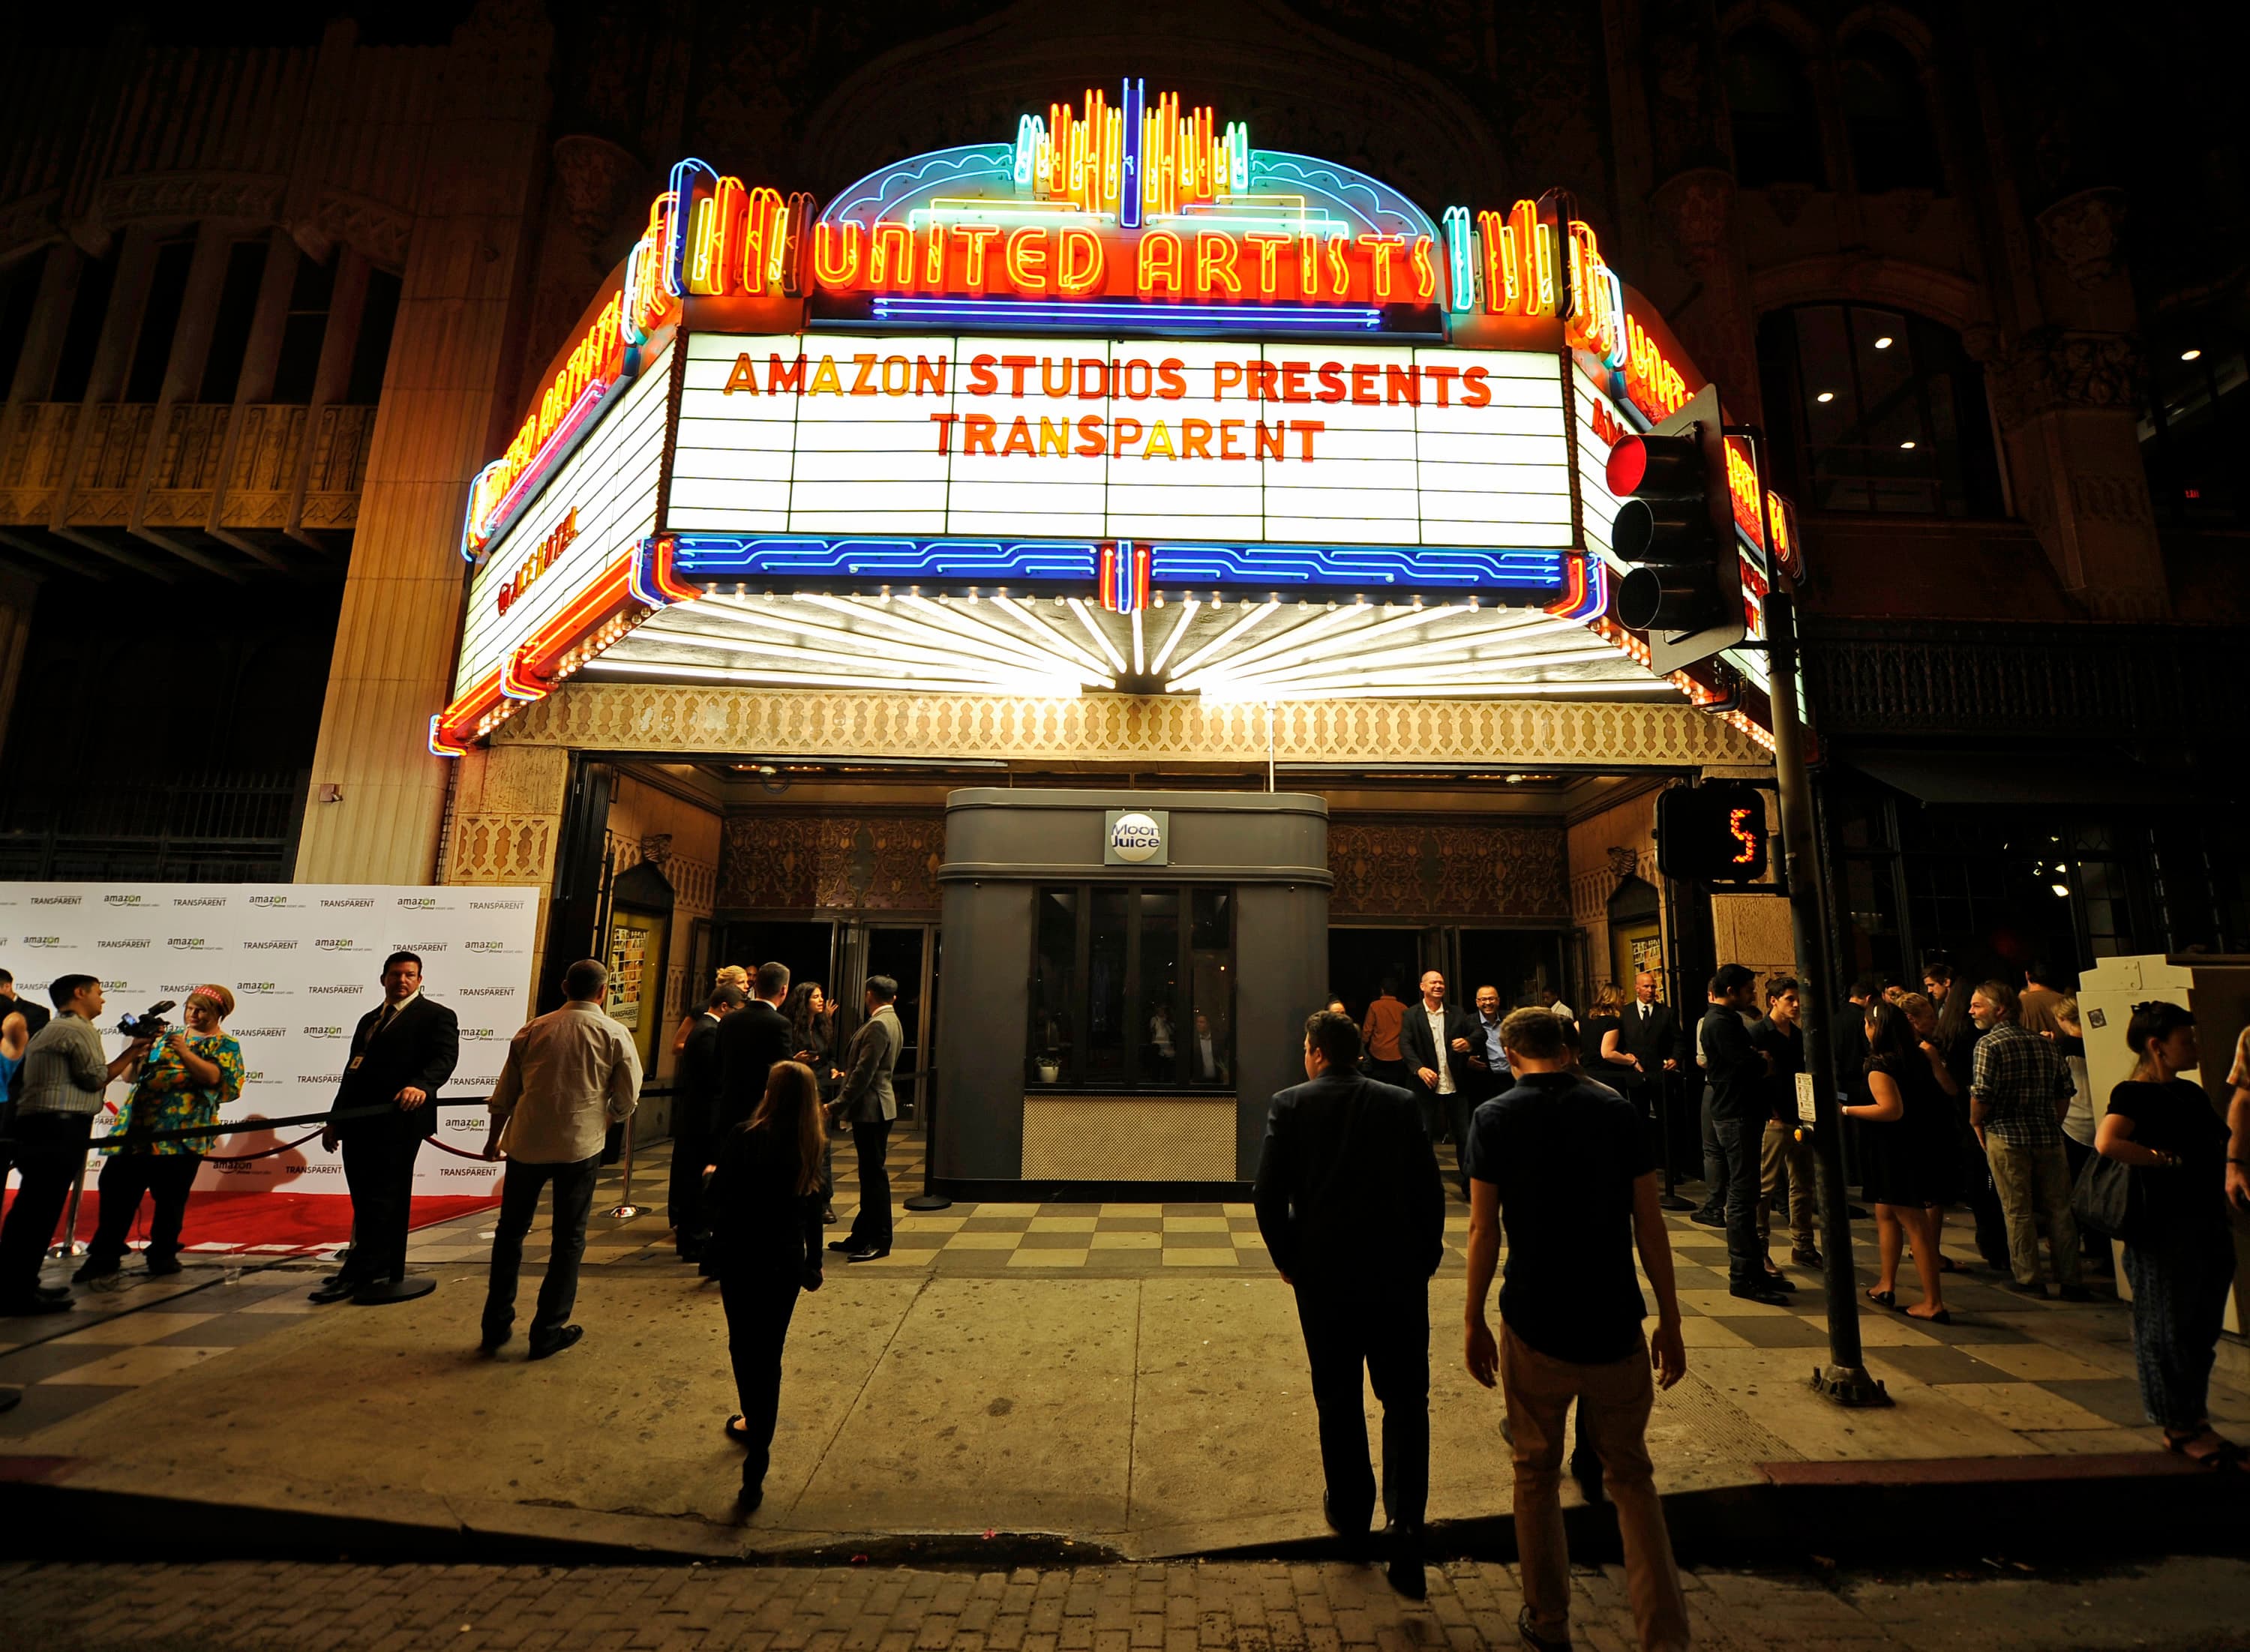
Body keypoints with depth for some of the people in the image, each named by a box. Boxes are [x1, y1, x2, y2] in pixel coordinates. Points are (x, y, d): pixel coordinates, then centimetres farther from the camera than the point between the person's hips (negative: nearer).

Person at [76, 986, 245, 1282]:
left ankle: (163, 1254, 15)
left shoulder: (225, 1045, 3)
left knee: (170, 1196, 2)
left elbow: (213, 1077, -14)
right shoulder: (168, 1035, 19)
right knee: (116, 1189, 3)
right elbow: (131, 1074, 18)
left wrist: (184, 1052, -22)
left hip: (182, 1132, -5)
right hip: (138, 1125, 5)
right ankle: (104, 1256, 13)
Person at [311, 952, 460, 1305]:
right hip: (358, 1121, 8)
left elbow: (444, 1057, -16)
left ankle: (358, 1273, 3)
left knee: (382, 1200, -3)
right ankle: (385, 1274, 19)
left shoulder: (435, 1016, -2)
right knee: (365, 1200, 11)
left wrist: (421, 1085, -35)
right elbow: (353, 1070, 23)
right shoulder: (369, 1020, 22)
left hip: (398, 1120, -8)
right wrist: (335, 1118, 19)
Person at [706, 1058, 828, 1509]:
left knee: (744, 1347, 19)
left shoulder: (743, 1137, -17)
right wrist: (813, 1265, 11)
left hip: (741, 1259, -2)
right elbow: (814, 1207, 0)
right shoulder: (814, 1145, -7)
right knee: (769, 1354, 12)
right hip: (787, 1263, 2)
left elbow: (720, 1197, -11)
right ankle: (756, 1463, 14)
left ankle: (754, 1425, 38)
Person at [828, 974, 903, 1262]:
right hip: (873, 1108, 10)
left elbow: (864, 1072, -22)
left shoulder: (879, 1025, -18)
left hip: (872, 1108, -10)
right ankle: (861, 1236, 24)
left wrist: (838, 1105, -18)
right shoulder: (890, 1021, 14)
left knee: (874, 1174, -3)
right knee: (870, 1174, 15)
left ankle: (880, 1241, 5)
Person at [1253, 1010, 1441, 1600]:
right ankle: (1404, 1523, 0)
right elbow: (1429, 1189, -1)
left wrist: (1286, 1258, 7)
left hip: (1323, 1275, 0)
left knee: (1338, 1397, 18)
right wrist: (1426, 1256, 11)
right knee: (1405, 1399, 11)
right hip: (1398, 1273, 1)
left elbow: (1268, 1194, -8)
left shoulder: (1289, 1105, -7)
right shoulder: (1402, 1103, -2)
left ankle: (1349, 1508, 34)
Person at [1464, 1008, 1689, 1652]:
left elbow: (1483, 1230, -8)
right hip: (1615, 1327, 2)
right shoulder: (1618, 1110, -2)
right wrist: (1670, 1320, 8)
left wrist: (1474, 1322, 1)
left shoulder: (1494, 1117, -7)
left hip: (1535, 1327, -1)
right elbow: (1649, 1223, -2)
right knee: (1630, 1477, 18)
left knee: (1537, 1476, 17)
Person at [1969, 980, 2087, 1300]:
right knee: (2059, 1209, 12)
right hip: (2048, 1136, 6)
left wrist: (1977, 1126, -2)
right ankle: (2070, 1281, 17)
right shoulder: (2045, 1045, 8)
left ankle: (2029, 1280, 11)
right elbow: (2065, 1093, 10)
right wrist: (2050, 1126, 19)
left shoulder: (1989, 1044, -11)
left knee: (2018, 1212, 4)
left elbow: (1980, 1095, -17)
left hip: (2006, 1137, -5)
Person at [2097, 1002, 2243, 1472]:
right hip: (2163, 1227, -9)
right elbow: (2107, 1142, -31)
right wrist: (2168, 1159, -18)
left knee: (2202, 1328, 16)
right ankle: (2179, 1427, 12)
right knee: (2167, 1328, 2)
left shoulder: (2190, 1092, 12)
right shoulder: (2133, 1093, -15)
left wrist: (2234, 1165, 6)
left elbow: (2226, 1137, 26)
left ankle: (2196, 1421, 27)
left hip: (2209, 1222, 9)